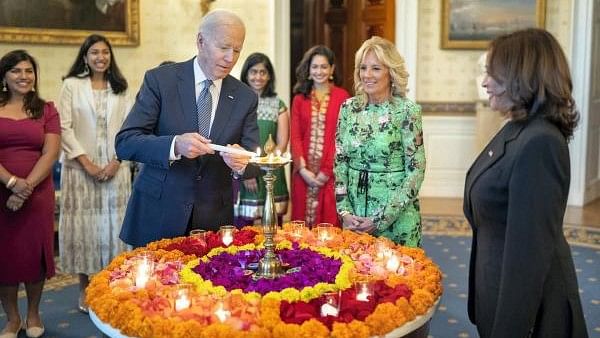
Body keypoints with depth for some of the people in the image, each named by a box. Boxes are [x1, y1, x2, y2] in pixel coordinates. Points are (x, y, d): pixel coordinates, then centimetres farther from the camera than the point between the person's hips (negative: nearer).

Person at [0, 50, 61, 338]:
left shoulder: (46, 110, 7)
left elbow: (50, 154, -3)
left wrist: (27, 187, -14)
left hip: (37, 193, 0)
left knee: (34, 251, 3)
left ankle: (33, 314, 21)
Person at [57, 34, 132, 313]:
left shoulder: (120, 90, 10)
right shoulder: (72, 85, 4)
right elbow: (65, 128, -2)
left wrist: (116, 161, -8)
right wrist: (86, 163, -10)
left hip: (115, 169, 2)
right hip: (80, 168, -1)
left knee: (112, 224, 2)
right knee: (83, 224, 1)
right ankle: (85, 288, 12)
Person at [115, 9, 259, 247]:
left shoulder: (245, 97, 2)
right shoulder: (160, 80, -6)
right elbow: (124, 143, -11)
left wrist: (242, 163, -22)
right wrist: (175, 145, -29)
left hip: (214, 219, 2)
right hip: (158, 216, -2)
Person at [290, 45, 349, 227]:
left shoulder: (342, 97, 0)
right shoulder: (300, 99, 11)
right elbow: (295, 137, 5)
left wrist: (327, 170, -12)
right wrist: (303, 169, -7)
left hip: (330, 174, -3)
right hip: (304, 174, 3)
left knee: (329, 222, -1)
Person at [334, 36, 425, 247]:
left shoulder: (407, 111, -10)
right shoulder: (349, 108, 2)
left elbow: (416, 170, -11)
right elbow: (340, 163, 5)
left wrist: (381, 219, -14)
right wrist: (344, 211, -5)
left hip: (396, 217, -4)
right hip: (354, 214, 4)